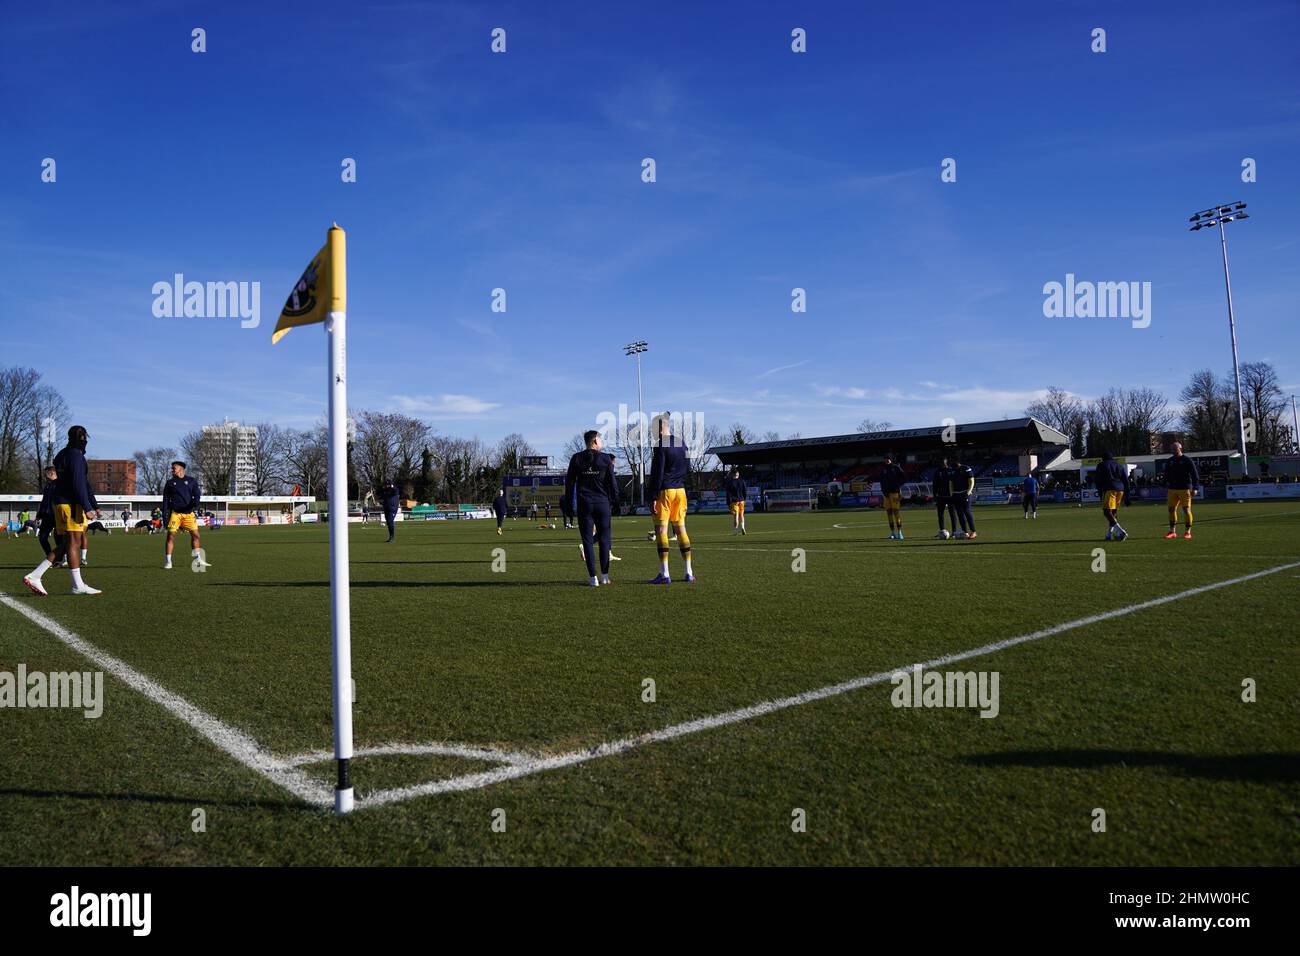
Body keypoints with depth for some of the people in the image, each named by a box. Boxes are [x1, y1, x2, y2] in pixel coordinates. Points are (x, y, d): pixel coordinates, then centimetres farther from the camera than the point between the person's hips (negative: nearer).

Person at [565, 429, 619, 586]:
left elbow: (569, 482, 5)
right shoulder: (606, 459, 0)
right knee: (604, 539, 9)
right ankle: (604, 575, 9)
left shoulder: (576, 459, 4)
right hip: (602, 503, -1)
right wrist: (614, 501, 9)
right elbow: (612, 483, 0)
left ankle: (593, 577, 0)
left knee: (588, 540, 3)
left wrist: (570, 503, 11)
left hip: (584, 504, 1)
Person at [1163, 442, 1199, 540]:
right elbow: (1166, 476, 21)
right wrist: (1165, 488, 16)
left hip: (1185, 489, -5)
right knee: (1171, 510, 2)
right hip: (1172, 490, 5)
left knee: (1186, 510, -4)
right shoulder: (1169, 461, 12)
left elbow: (1195, 475, -6)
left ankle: (1188, 532, 3)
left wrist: (1195, 488, -12)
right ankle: (1172, 531, 10)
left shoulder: (1187, 460, -3)